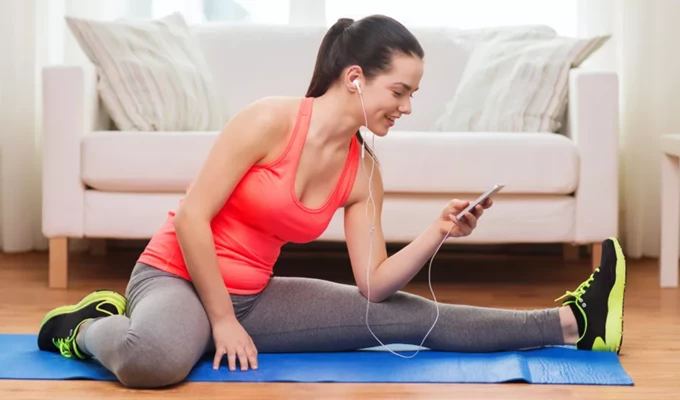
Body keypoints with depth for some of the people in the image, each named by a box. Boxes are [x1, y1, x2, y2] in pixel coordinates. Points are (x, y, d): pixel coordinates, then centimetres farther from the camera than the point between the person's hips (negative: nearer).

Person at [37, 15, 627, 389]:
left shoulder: (364, 170, -1)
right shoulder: (270, 120, -21)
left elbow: (374, 284, -4)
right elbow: (191, 216, -20)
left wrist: (438, 232, -18)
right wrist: (222, 321, -17)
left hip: (253, 295, 6)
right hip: (178, 276, -6)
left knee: (407, 315, 0)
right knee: (155, 358, -43)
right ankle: (87, 327, -9)